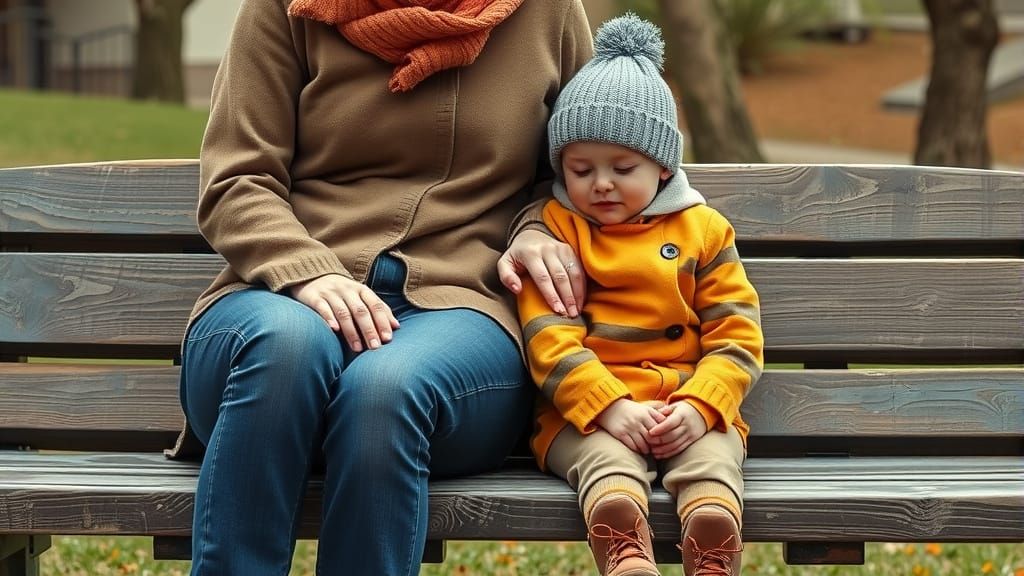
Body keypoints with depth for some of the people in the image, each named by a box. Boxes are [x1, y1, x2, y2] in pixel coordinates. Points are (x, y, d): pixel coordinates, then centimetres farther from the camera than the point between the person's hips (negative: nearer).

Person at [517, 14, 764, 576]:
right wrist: (611, 408, -16)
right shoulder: (555, 230, 10)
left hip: (689, 409, 2)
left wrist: (698, 407, -11)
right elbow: (550, 338, -2)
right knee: (606, 460, -35)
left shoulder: (702, 230, 15)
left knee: (711, 456, -31)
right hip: (585, 411, -2)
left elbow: (736, 336, 8)